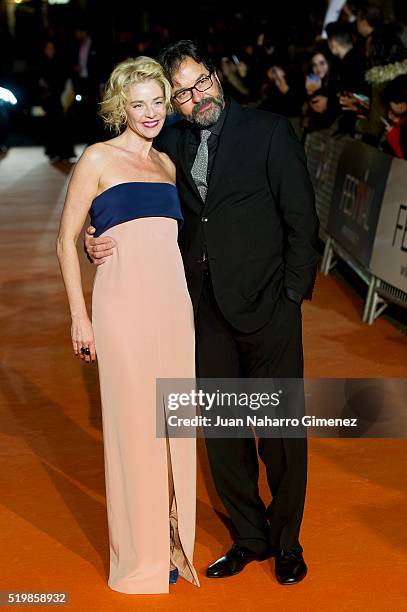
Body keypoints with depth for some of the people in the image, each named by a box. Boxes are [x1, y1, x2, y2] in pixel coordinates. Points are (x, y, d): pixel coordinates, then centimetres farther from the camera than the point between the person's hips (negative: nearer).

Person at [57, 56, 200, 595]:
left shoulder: (167, 163, 18)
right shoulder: (99, 159, 1)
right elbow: (67, 240, 0)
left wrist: (187, 306, 15)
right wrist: (79, 317, -6)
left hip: (175, 302, 6)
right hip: (124, 303, -5)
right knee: (134, 425, 0)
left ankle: (173, 544, 24)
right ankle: (140, 558, 15)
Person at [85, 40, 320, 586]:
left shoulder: (269, 131, -4)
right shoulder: (172, 144, 7)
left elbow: (302, 220, -4)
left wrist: (293, 295, -9)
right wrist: (100, 242, -11)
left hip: (267, 310, -4)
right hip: (208, 314, 4)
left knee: (281, 429, 7)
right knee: (222, 430, 13)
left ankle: (286, 541, 28)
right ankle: (249, 537, 32)